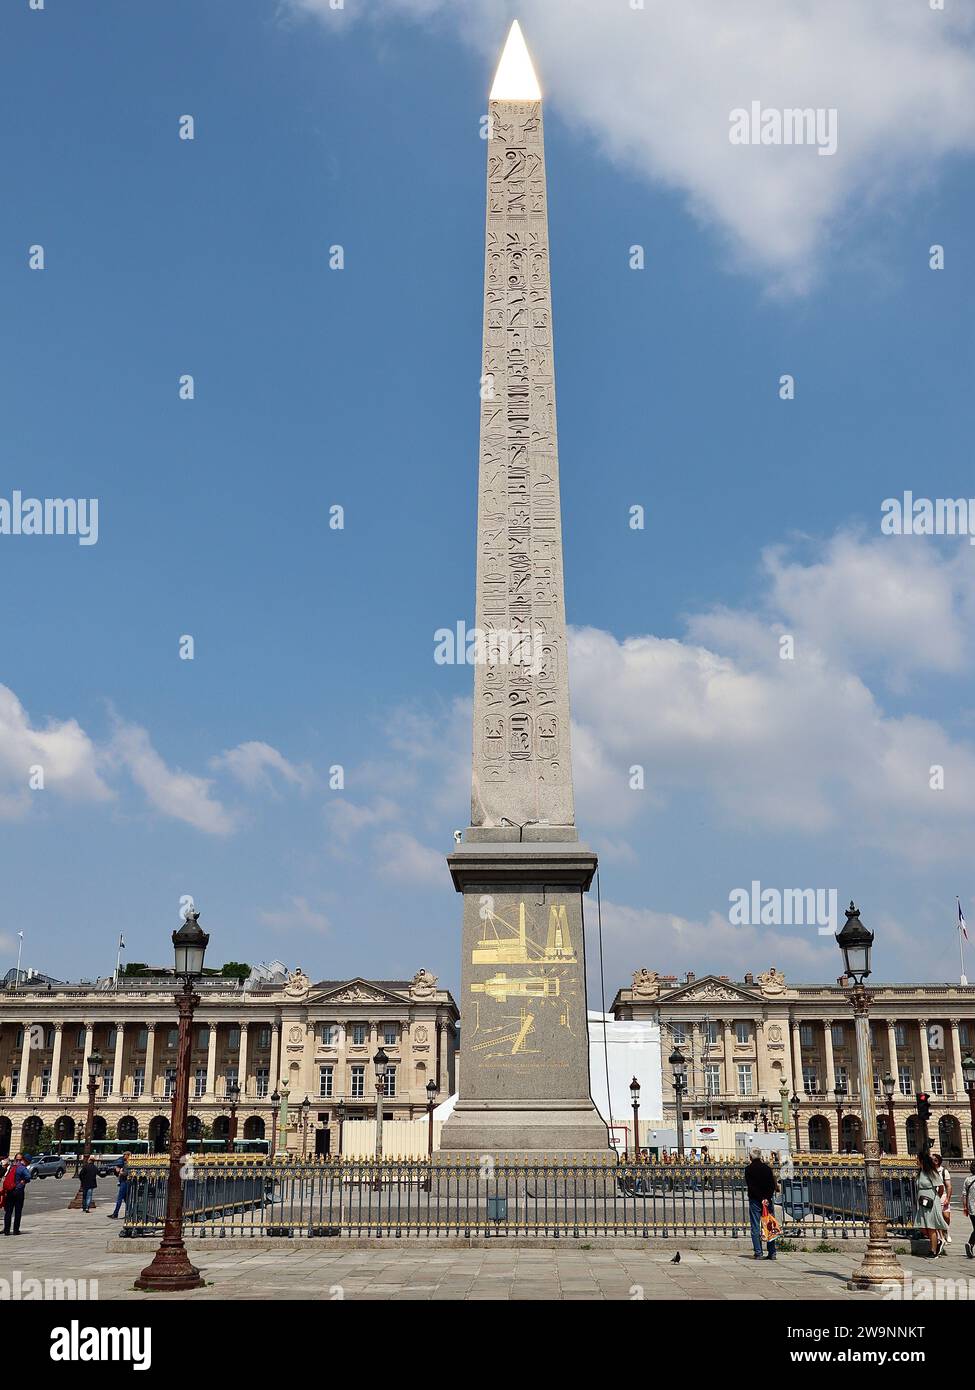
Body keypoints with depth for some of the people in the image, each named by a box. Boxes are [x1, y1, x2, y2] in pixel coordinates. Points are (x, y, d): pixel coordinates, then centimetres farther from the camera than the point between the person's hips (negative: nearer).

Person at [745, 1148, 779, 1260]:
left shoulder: (748, 1169, -4)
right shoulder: (767, 1168, 4)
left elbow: (750, 1186, -11)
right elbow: (773, 1185, -1)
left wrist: (761, 1198, -12)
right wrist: (767, 1198, -6)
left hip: (755, 1200, -3)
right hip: (768, 1200, 3)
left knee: (755, 1228, 1)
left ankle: (758, 1253, -4)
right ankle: (772, 1253, 6)